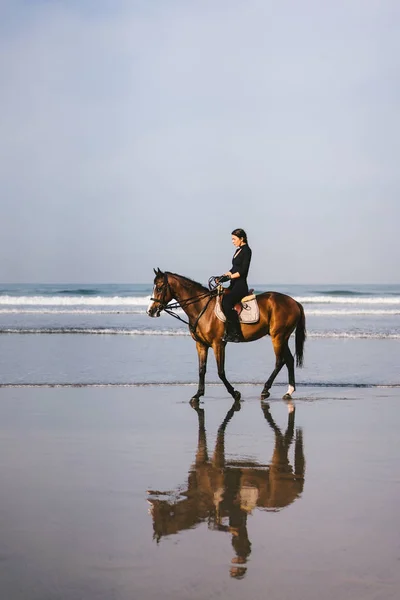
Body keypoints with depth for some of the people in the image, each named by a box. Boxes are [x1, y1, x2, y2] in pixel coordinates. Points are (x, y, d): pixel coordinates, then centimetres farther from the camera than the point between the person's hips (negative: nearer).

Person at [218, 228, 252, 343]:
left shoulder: (246, 251, -8)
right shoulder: (238, 251, 19)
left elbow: (243, 271, -16)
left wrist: (230, 277, -22)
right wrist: (224, 276, 9)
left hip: (241, 285, -10)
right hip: (234, 285, 10)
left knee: (226, 302, -30)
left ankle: (235, 333, -29)